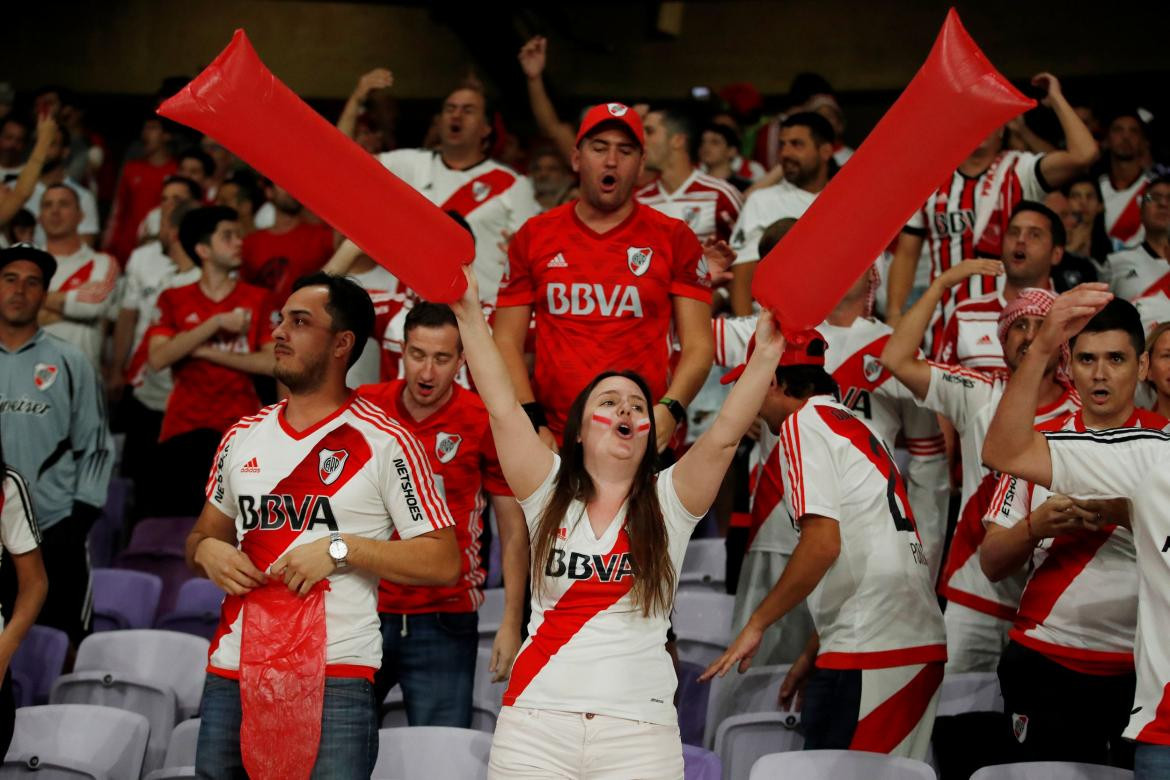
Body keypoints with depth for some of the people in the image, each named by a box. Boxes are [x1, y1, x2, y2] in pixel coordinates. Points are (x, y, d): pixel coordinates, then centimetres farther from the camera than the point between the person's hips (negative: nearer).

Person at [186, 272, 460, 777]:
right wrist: (206, 550, 0)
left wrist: (340, 549, -15)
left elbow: (444, 562, -7)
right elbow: (203, 536, 24)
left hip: (336, 677, -5)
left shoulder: (384, 442, -3)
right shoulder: (244, 436, 14)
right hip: (231, 674, 5)